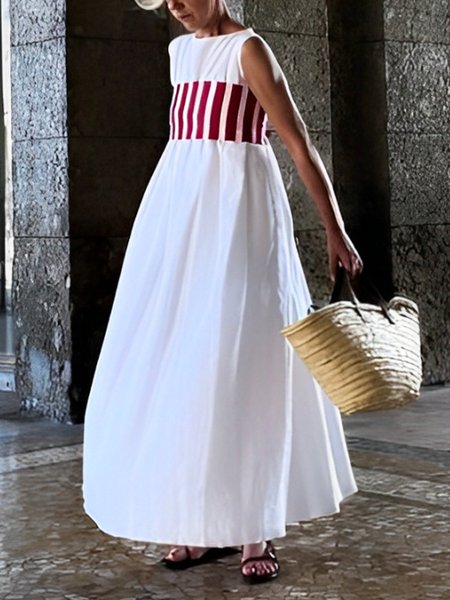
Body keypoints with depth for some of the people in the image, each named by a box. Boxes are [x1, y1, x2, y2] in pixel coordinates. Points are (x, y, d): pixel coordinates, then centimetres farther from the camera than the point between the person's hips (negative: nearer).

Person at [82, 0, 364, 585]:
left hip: (237, 209, -8)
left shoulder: (247, 49, -6)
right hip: (179, 211, 8)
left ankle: (258, 530, 0)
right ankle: (205, 524, 10)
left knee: (242, 360, -7)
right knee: (175, 360, 3)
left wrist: (335, 230, -11)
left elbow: (299, 141, -9)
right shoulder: (181, 51, 16)